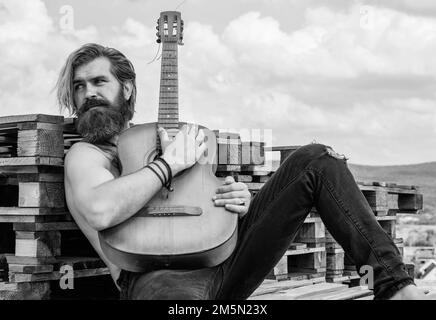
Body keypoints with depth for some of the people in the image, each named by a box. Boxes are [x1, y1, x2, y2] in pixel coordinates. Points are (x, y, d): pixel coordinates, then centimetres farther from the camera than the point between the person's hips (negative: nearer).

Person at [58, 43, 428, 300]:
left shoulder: (159, 139, 27)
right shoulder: (85, 154, 6)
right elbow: (100, 211, -20)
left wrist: (239, 202, 2)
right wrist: (170, 163, -13)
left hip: (219, 255, 7)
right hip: (157, 276, -6)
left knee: (315, 160, -4)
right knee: (170, 296, -47)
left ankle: (394, 285, -15)